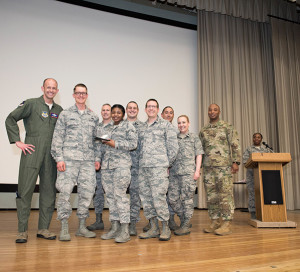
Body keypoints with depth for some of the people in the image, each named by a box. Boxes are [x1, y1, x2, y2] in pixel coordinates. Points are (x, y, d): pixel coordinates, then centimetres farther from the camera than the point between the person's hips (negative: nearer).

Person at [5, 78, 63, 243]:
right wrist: (17, 141, -4)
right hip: (31, 153, -4)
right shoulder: (31, 104, 2)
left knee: (49, 192, 6)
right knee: (25, 191, -2)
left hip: (50, 155, 4)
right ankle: (22, 231, 8)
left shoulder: (59, 110, 15)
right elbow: (10, 120, 2)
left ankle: (43, 229, 16)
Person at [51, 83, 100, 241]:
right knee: (65, 191, -6)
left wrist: (97, 158, 9)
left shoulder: (93, 117, 17)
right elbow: (57, 138, 1)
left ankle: (82, 227, 17)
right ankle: (64, 228, 6)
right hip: (69, 159, -3)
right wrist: (59, 158, -8)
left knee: (87, 192, 4)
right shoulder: (65, 114, 7)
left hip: (88, 160, 4)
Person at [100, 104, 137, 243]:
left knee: (120, 195, -13)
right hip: (106, 165, 6)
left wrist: (115, 144, -11)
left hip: (121, 164, -6)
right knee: (110, 196, 5)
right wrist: (103, 143, 8)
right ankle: (114, 227, 13)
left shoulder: (128, 126, 7)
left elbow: (133, 143, -5)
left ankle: (125, 230, -9)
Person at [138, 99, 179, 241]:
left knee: (159, 197, -10)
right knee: (146, 198, 6)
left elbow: (173, 145, 1)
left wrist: (167, 163, -1)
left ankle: (165, 228, 4)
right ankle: (153, 228, 16)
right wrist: (142, 162, 10)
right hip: (143, 167, 6)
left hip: (159, 167, -5)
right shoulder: (142, 127, 19)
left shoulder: (165, 124, 4)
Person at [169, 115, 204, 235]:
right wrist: (168, 169, 11)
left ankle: (185, 226, 6)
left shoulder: (194, 137, 9)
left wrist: (197, 170, -6)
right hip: (174, 172, 4)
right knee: (172, 198, 1)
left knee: (187, 198, -3)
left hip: (188, 172, -4)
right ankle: (183, 219, 20)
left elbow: (199, 154, 4)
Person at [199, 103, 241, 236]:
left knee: (225, 194, -5)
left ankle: (227, 224, 0)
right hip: (208, 167, 5)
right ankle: (215, 222, 15)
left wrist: (235, 162, -11)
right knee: (211, 195, 5)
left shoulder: (227, 127, 4)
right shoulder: (203, 130, 16)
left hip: (224, 165, -4)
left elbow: (235, 145, -1)